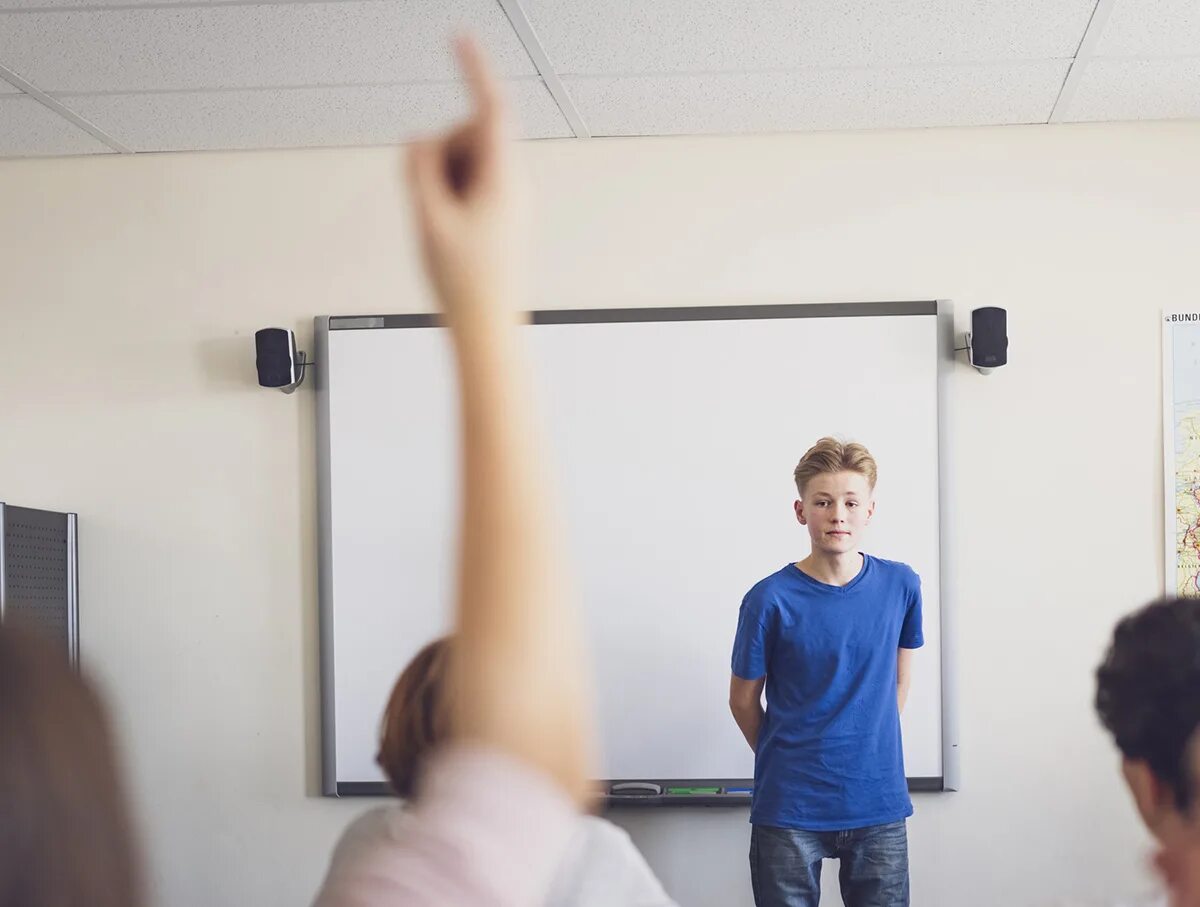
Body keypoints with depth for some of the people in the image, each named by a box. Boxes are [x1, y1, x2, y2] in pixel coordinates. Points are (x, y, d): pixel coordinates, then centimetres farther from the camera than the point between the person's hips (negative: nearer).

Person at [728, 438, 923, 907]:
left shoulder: (900, 586, 0)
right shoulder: (770, 600, -8)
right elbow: (744, 700, 3)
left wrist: (871, 756, 12)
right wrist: (787, 763, 9)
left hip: (880, 804, 2)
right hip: (789, 810, -2)